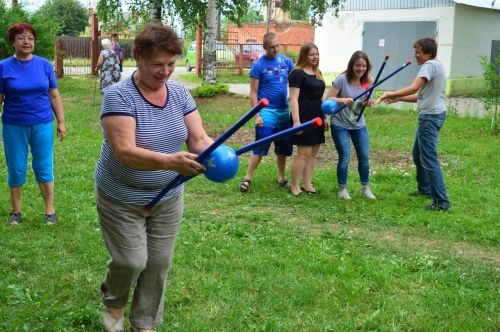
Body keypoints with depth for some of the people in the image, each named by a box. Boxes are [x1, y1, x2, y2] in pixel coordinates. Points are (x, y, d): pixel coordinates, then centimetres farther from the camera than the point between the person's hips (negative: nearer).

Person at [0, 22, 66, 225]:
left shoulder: (44, 65, 0)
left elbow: (54, 96, 5)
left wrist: (61, 121, 3)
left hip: (42, 125, 1)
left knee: (44, 168, 6)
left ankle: (50, 211, 19)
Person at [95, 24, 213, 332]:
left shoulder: (180, 93, -4)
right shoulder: (119, 96, -21)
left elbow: (199, 139, -10)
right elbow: (124, 152, -31)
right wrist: (168, 161, -47)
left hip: (168, 198, 5)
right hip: (122, 200, -5)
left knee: (159, 263, 10)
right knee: (132, 262, 0)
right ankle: (113, 303, 34)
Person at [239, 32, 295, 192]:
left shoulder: (287, 62, 5)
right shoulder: (258, 65, -7)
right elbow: (253, 93, -7)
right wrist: (257, 115, -13)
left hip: (284, 111, 4)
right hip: (266, 111, -4)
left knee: (283, 147, 11)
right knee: (260, 147, -5)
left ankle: (281, 178, 24)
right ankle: (247, 178, 5)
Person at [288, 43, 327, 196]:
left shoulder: (318, 73, 16)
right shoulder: (297, 73, -10)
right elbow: (294, 98, -15)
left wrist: (324, 117, 19)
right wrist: (296, 120, -22)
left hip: (316, 117, 8)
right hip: (304, 116, -8)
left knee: (313, 152, 10)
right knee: (304, 152, -8)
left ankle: (307, 184, 18)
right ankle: (294, 186, 2)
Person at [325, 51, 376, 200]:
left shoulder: (368, 81, -2)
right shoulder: (342, 79, -16)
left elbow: (364, 102, 8)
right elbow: (328, 98, -16)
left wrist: (366, 103, -15)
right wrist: (342, 100, -32)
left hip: (359, 124, 5)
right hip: (340, 124, -5)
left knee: (365, 157, 7)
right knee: (345, 157, -5)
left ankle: (366, 188, 24)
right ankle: (342, 189, 12)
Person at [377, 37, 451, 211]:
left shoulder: (430, 65, -14)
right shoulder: (435, 65, 18)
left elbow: (414, 88, -27)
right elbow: (422, 96, 19)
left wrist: (390, 94, -22)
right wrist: (398, 99, 13)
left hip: (431, 116, -11)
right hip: (431, 115, 11)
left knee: (429, 159, -11)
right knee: (418, 154, 23)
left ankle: (441, 201, -10)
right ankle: (425, 188, 37)